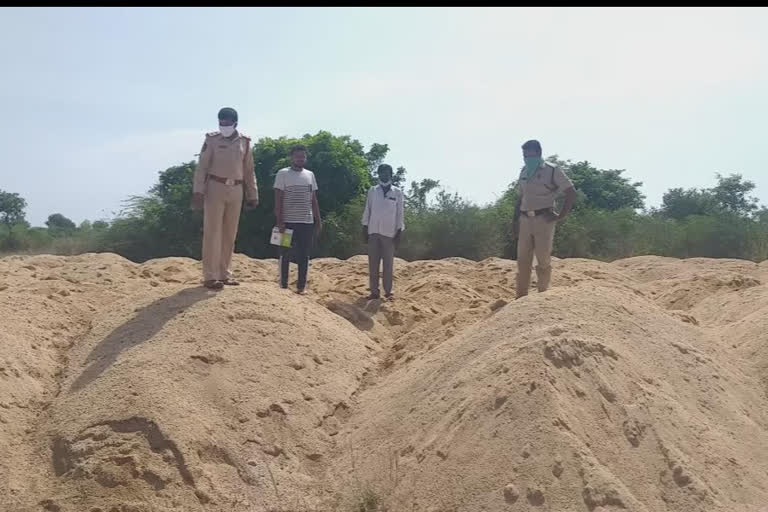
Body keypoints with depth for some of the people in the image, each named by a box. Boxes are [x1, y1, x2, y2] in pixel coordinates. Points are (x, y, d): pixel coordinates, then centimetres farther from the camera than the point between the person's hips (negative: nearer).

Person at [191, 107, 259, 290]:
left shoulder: (244, 142, 8)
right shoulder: (212, 140, -1)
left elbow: (249, 171, 13)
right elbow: (202, 167, -3)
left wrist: (253, 195, 11)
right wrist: (198, 191, -13)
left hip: (236, 191, 4)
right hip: (215, 188, -4)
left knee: (230, 234, 7)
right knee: (213, 232, -5)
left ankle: (224, 273, 16)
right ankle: (210, 276, -4)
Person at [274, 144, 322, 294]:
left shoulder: (310, 175, 13)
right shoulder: (283, 174, -1)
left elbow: (314, 200, 15)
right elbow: (278, 199, -5)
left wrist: (318, 220, 9)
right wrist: (279, 221, -13)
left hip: (307, 222, 4)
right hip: (288, 221, -4)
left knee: (304, 255, 5)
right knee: (286, 254, 2)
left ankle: (301, 286, 11)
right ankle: (283, 285, 10)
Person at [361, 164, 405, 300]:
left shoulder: (397, 192, 3)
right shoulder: (372, 190, 7)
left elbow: (399, 213, 3)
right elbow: (367, 210, 7)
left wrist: (399, 232, -3)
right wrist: (365, 229, 2)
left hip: (389, 232, -1)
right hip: (373, 231, 1)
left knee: (388, 263, 1)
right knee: (373, 263, 1)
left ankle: (388, 291, 7)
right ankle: (374, 291, 5)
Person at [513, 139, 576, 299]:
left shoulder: (552, 170, -4)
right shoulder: (524, 171, 15)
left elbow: (571, 193, -5)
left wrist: (561, 216, -10)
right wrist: (516, 219, 11)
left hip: (543, 220, -6)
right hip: (525, 220, 6)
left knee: (543, 260, -1)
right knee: (523, 260, 5)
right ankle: (521, 298, 11)